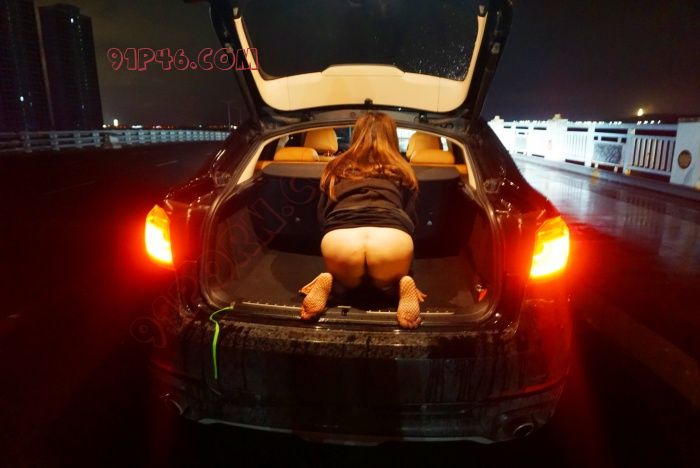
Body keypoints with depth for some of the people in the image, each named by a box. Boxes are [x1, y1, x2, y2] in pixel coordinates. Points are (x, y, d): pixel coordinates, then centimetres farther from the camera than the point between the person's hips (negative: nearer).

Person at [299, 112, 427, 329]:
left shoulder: (337, 168, 30)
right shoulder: (401, 170, 28)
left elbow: (322, 216, 30)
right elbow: (411, 219, 26)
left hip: (339, 239, 1)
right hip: (393, 240, -1)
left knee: (349, 282, 37)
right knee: (384, 282, 35)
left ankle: (328, 280, 5)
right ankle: (403, 283, 2)